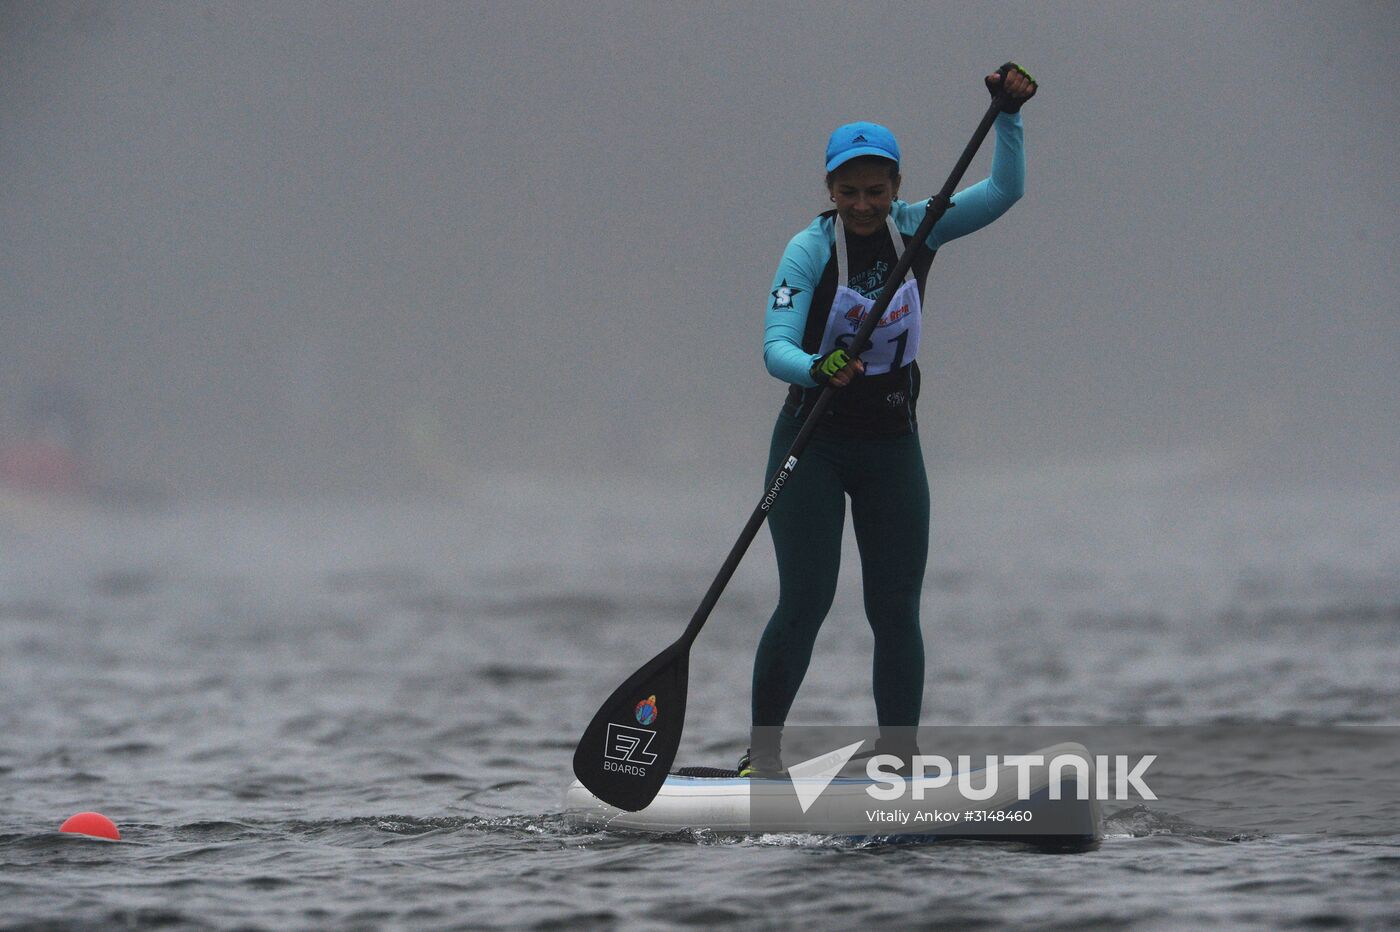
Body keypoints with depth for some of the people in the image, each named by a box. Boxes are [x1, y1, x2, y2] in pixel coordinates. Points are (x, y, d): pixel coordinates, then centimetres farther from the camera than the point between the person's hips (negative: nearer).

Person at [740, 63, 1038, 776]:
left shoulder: (918, 230, 0)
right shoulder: (810, 250, -12)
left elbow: (1004, 190, -4)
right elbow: (775, 347, -21)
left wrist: (1008, 114, -17)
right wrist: (818, 370, -41)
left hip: (892, 448, 4)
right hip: (813, 443, -3)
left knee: (896, 610, 1)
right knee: (805, 604, -10)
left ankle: (899, 763, 3)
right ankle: (762, 756, -2)